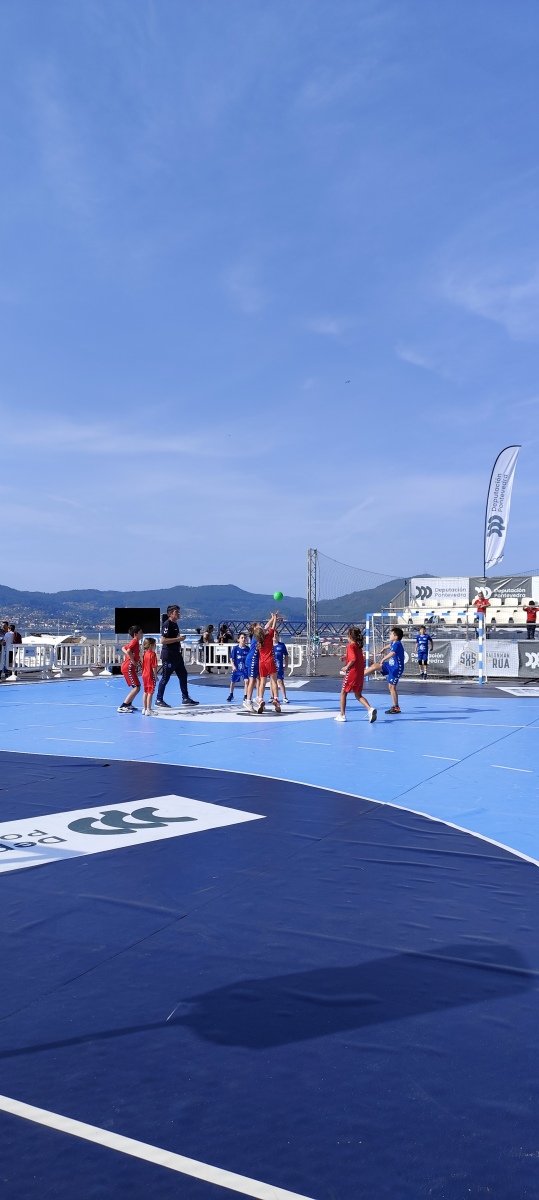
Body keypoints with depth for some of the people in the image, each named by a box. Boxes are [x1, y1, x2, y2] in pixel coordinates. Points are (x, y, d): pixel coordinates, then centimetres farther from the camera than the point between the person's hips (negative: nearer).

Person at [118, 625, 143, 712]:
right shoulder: (135, 641, -14)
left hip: (131, 668, 10)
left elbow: (124, 648, 25)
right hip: (128, 668, -10)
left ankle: (129, 704, 26)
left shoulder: (135, 642, 16)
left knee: (136, 686, 19)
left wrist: (129, 655, 6)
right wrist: (133, 662, -21)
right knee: (137, 687, -13)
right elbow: (129, 651, -31)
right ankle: (122, 707, -15)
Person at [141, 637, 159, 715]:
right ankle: (148, 710, -2)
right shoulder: (153, 654, -16)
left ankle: (144, 709, 22)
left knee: (145, 692, 16)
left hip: (144, 675, 8)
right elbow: (154, 667, -18)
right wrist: (156, 676, -12)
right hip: (150, 676, -8)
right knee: (150, 693, -3)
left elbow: (143, 665, 13)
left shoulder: (145, 654, 7)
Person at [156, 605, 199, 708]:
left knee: (183, 675, 11)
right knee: (165, 678, -3)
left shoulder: (175, 624, 14)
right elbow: (163, 640, -23)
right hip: (168, 656, -10)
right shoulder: (167, 624, -15)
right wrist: (178, 639, -22)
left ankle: (185, 698, 18)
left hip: (176, 655, 10)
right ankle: (159, 700, 5)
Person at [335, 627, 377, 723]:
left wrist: (346, 667, -13)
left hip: (351, 673, -7)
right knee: (358, 695, 12)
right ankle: (370, 709, -11)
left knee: (343, 693, 10)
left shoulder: (350, 646, -13)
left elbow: (353, 659, -25)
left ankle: (342, 715, 14)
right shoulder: (359, 646, 11)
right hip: (360, 674, 7)